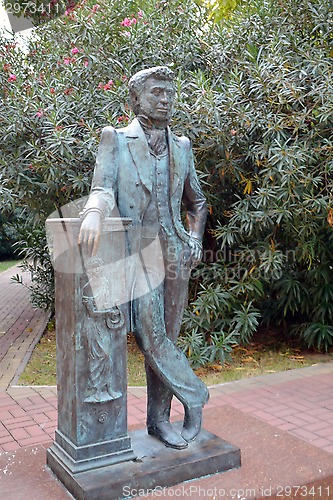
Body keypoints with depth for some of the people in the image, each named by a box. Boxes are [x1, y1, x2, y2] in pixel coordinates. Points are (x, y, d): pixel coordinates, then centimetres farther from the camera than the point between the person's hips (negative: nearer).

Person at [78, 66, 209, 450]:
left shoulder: (181, 147, 14)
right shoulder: (115, 140, 3)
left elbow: (197, 203, 23)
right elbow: (103, 187, -13)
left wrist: (195, 238, 7)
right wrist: (95, 210, -35)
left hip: (175, 255, 4)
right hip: (137, 254, -3)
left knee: (166, 337, 7)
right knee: (150, 336, -9)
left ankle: (158, 419, 20)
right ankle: (194, 395, 14)